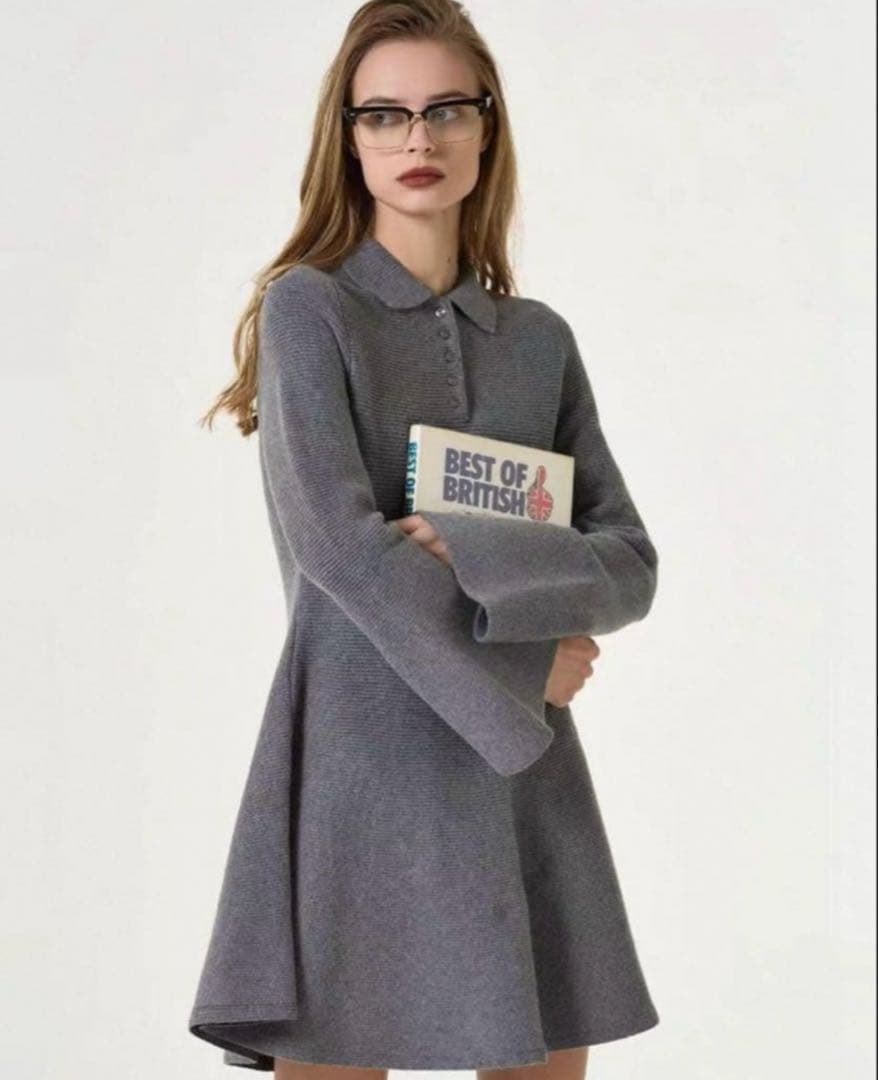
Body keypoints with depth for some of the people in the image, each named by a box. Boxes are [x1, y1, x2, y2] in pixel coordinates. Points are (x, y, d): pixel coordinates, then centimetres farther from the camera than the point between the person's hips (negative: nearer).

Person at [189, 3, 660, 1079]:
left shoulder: (540, 338, 12)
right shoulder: (307, 306, -1)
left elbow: (630, 565, 4)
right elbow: (335, 540, -13)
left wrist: (474, 554, -13)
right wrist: (521, 670, -9)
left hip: (528, 770, 5)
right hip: (362, 757, -4)